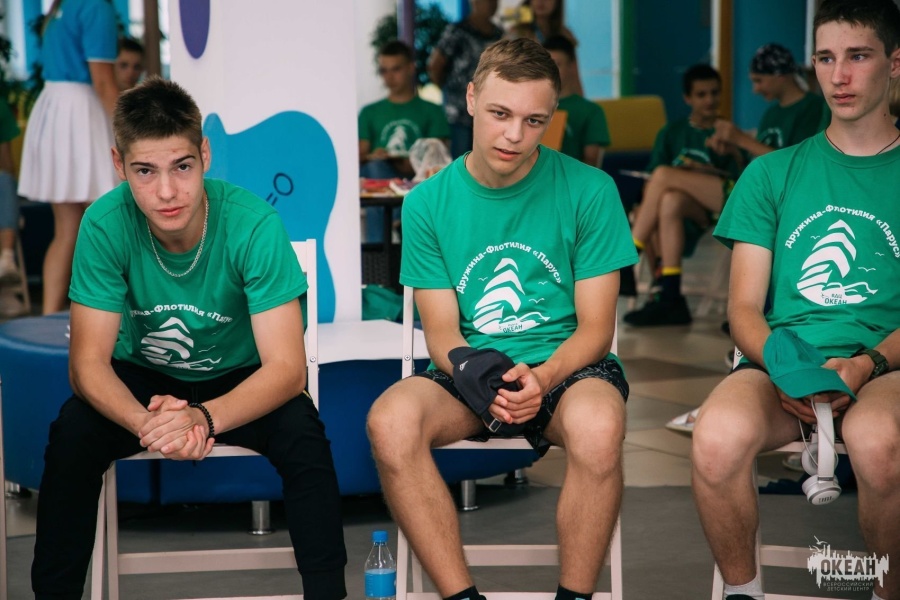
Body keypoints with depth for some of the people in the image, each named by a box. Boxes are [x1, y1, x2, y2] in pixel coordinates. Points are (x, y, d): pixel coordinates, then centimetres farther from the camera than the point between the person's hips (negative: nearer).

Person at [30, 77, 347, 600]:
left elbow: (287, 369, -27)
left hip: (240, 379, -1)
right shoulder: (107, 225, -22)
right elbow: (89, 363, -21)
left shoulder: (254, 224, -27)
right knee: (72, 434, -26)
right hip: (144, 377, 1)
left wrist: (203, 417, -46)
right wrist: (146, 423, -43)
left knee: (302, 435, -30)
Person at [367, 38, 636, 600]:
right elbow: (442, 333, 1)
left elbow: (595, 328, -2)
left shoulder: (589, 190, -3)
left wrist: (541, 378, -22)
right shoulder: (429, 203, 2)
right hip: (471, 370, 2)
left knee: (597, 425, -38)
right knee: (391, 421, -31)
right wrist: (483, 383, -21)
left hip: (566, 365, -2)